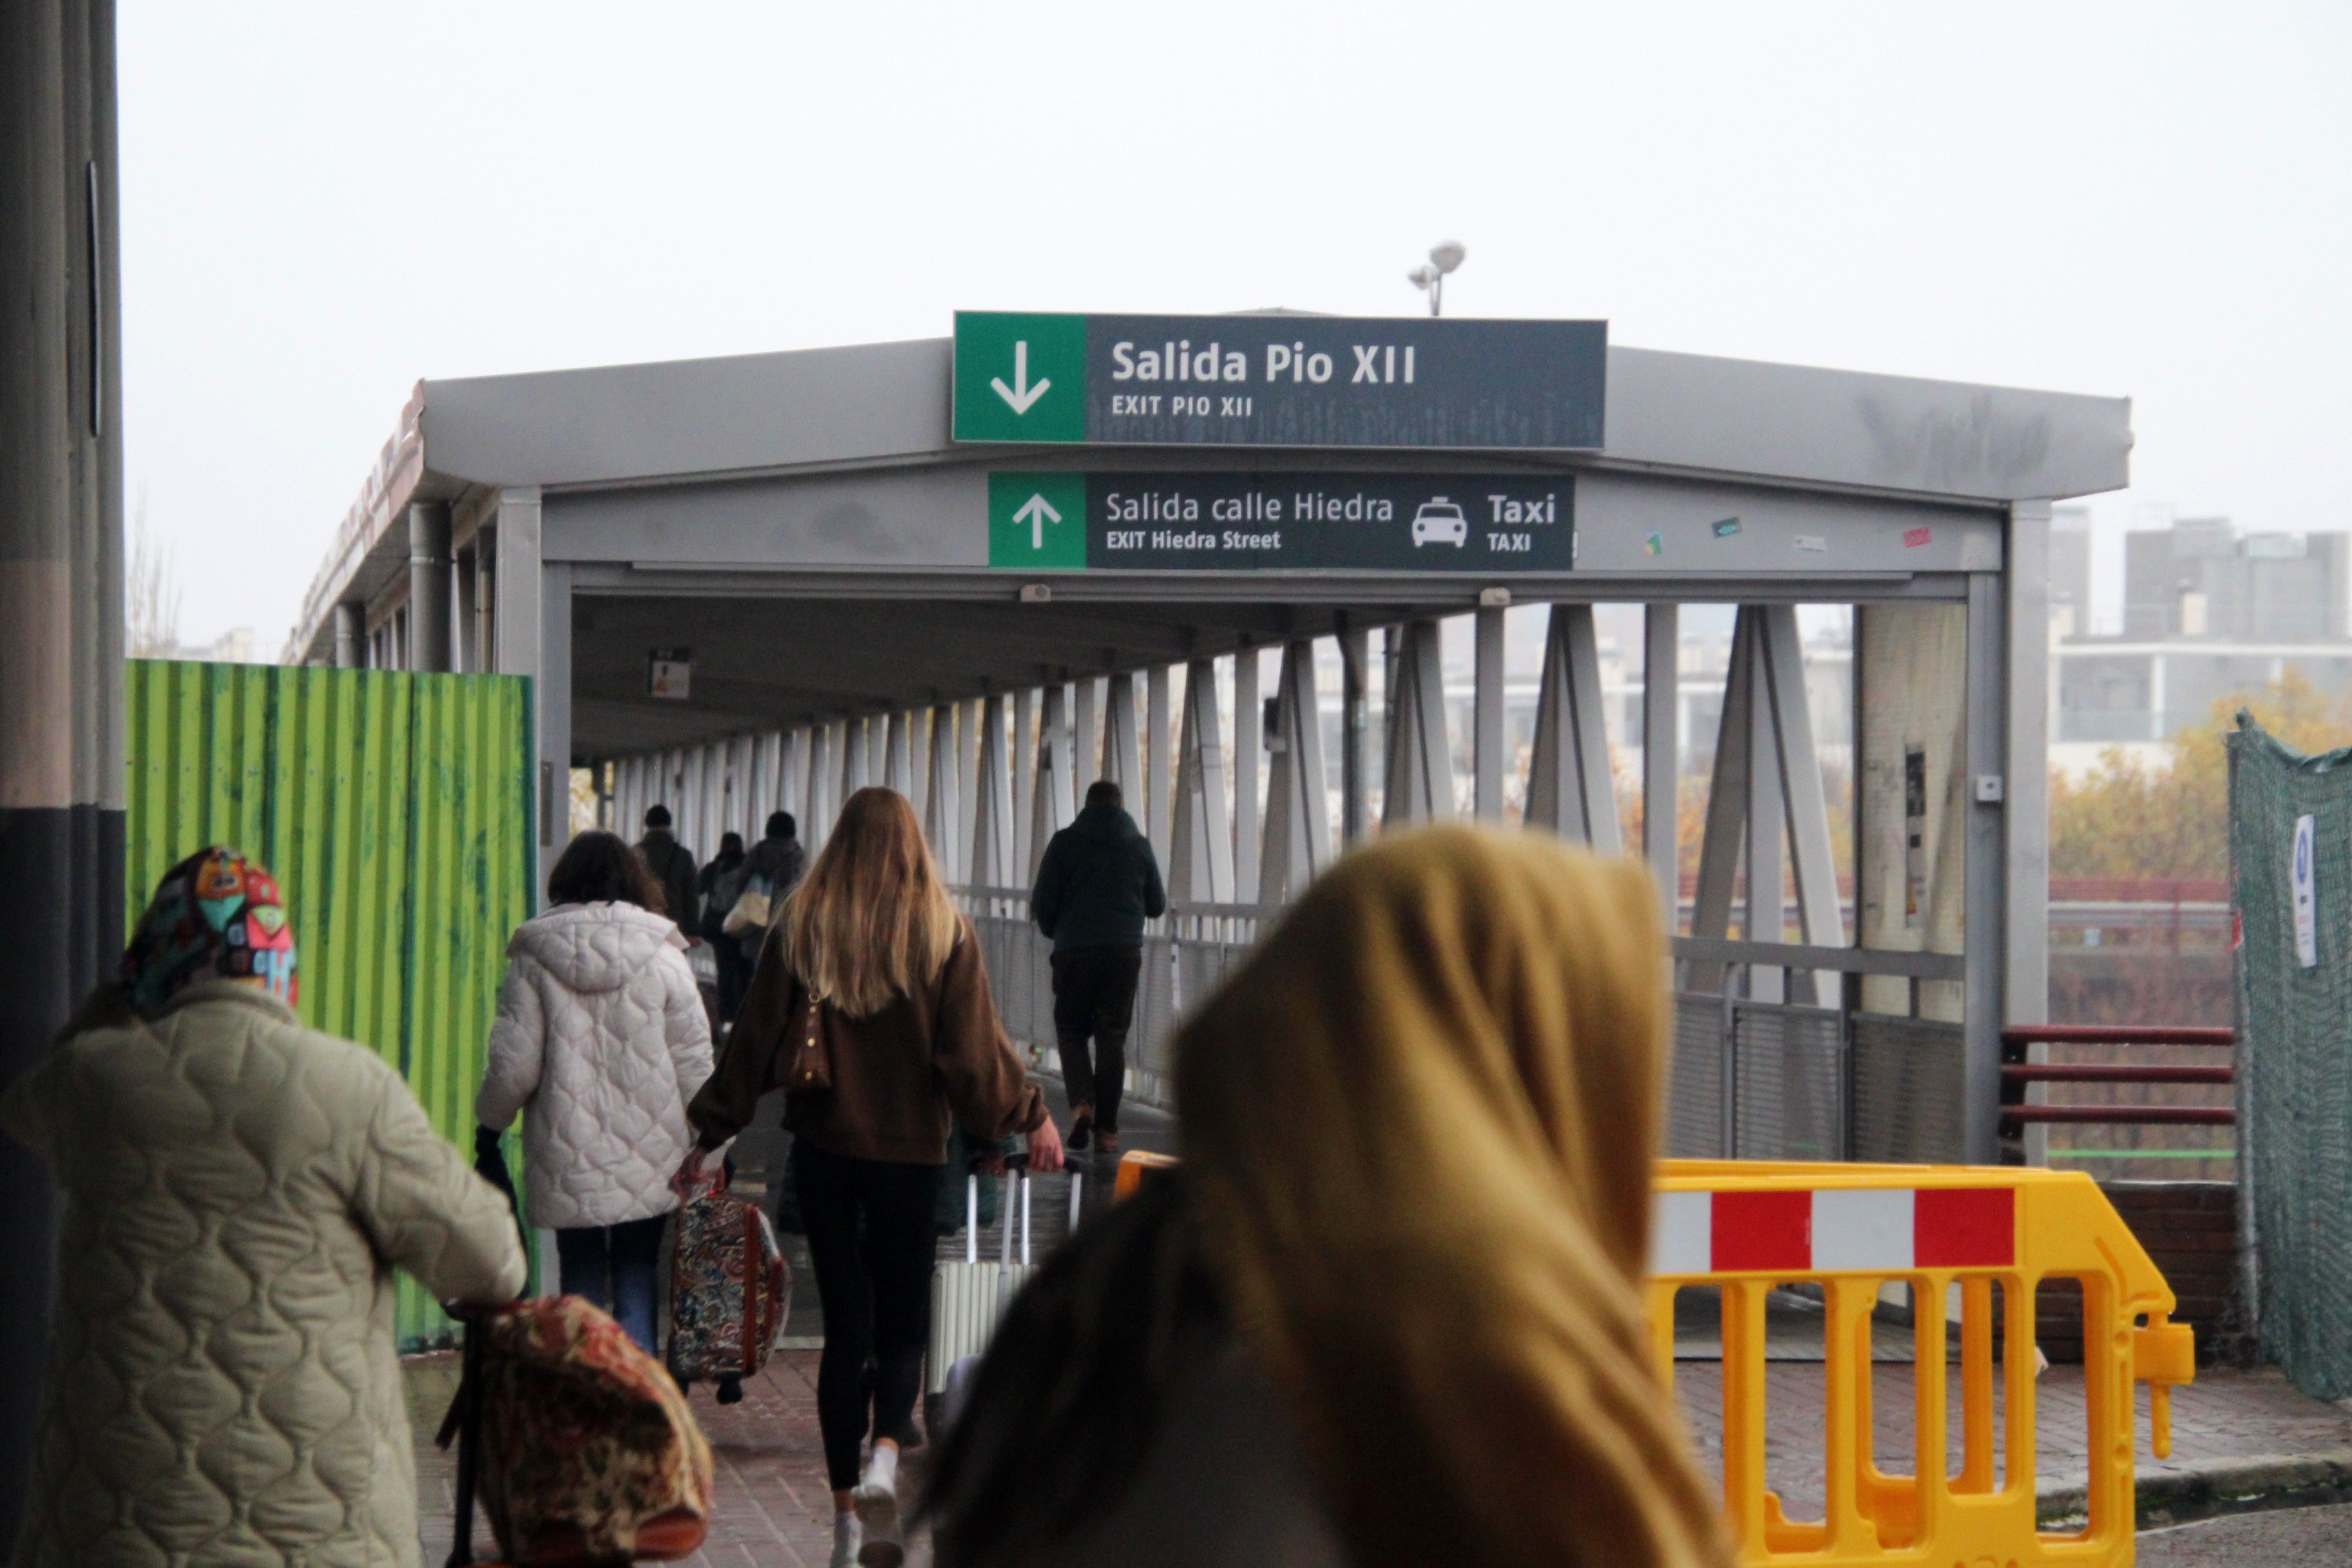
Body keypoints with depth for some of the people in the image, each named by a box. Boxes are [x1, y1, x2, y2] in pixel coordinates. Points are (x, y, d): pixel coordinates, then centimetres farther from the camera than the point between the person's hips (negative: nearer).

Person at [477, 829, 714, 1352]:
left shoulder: (535, 959, -1)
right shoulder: (663, 956, -1)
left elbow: (514, 1067, 0)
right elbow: (693, 1061, 1)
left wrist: (490, 1122, 17)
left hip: (566, 1159, 0)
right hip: (649, 1160, 0)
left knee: (580, 1288, 10)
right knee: (636, 1288, 5)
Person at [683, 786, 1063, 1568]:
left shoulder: (802, 925, -2)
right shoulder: (943, 932, -5)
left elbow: (755, 1036, 1)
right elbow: (975, 1049, -3)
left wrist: (713, 1134, 9)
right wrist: (1031, 1117, 11)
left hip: (823, 1145, 1)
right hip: (910, 1149, -1)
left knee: (845, 1326, 7)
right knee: (903, 1319, 9)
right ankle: (886, 1454, -18)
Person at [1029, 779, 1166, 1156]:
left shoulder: (1065, 843, 0)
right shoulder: (1139, 846, 7)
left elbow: (1042, 903, -2)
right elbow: (1157, 907, 13)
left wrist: (1056, 930, 18)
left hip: (1074, 953, -1)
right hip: (1124, 954, 1)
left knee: (1071, 1030, 11)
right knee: (1113, 1038, 6)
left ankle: (1082, 1101, -13)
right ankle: (1106, 1127, 2)